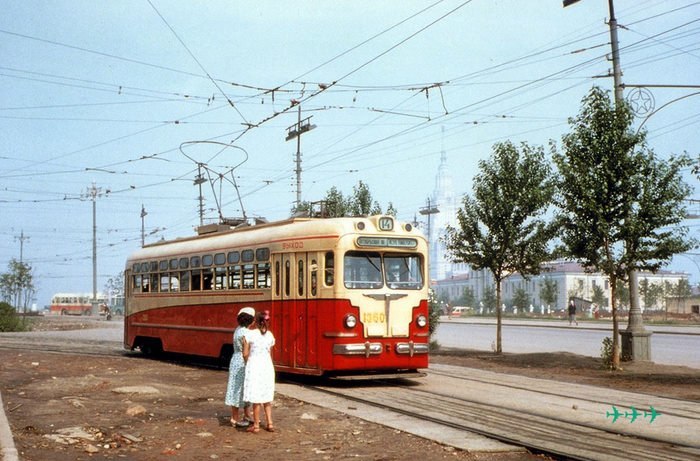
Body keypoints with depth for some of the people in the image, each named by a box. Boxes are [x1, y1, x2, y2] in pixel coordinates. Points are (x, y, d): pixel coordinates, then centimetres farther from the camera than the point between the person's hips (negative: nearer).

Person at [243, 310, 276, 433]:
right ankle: (270, 423, 16)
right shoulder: (270, 335, 3)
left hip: (254, 365, -4)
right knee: (267, 397, 16)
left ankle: (256, 426, 7)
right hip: (267, 366, 5)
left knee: (256, 398, 1)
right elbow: (270, 353, 5)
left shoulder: (251, 334, -10)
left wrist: (248, 363, 11)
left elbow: (245, 354, -8)